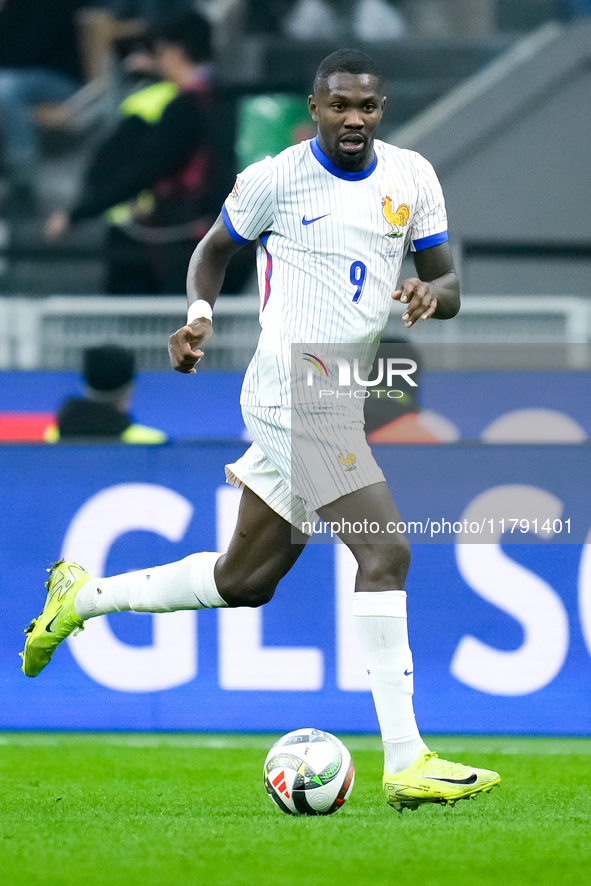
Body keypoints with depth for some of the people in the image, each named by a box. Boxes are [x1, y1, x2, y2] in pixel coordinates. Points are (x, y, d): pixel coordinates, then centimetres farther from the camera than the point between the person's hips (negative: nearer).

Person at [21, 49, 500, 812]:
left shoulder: (412, 177, 7)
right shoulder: (275, 180, -6)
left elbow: (450, 282, 11)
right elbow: (215, 248, 10)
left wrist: (432, 293, -12)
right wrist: (199, 314, -8)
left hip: (337, 401, 8)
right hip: (293, 390, -8)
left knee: (243, 582, 17)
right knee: (386, 555, -17)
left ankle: (84, 595, 35)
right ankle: (405, 763, -17)